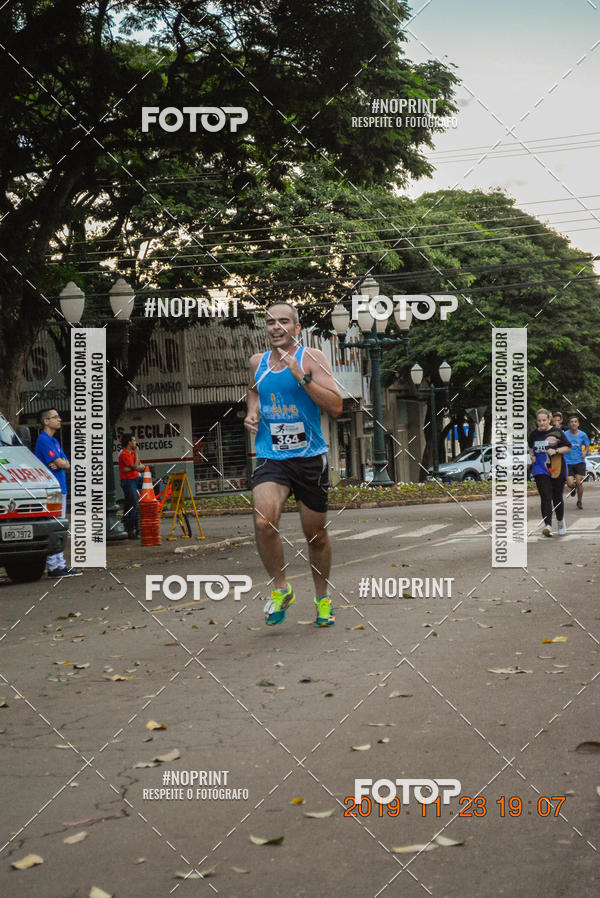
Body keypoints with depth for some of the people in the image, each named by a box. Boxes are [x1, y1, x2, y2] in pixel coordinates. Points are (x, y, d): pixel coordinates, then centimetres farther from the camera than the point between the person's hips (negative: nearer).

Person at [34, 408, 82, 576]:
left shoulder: (55, 441, 20)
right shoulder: (43, 440, -11)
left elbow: (66, 464, 13)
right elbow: (60, 463, -19)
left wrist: (60, 463, -7)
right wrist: (64, 463, 3)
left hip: (60, 488, 10)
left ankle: (61, 565, 16)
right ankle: (53, 567, -7)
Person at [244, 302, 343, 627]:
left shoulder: (312, 358, -5)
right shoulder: (257, 362, 7)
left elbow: (336, 407, -14)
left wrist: (302, 377, -22)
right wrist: (252, 413, 11)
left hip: (310, 457, -1)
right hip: (270, 457, 2)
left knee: (316, 534, 10)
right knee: (264, 522, -24)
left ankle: (323, 598, 33)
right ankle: (280, 588, -2)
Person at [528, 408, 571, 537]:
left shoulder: (556, 432, -4)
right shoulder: (534, 434, 5)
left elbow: (568, 447, -1)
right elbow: (531, 447, 25)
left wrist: (555, 451, -16)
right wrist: (532, 456, 6)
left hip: (557, 468, -1)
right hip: (540, 469, 1)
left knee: (557, 497, 9)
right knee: (545, 498, -11)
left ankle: (560, 522, 33)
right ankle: (548, 525, -18)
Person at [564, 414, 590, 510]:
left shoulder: (583, 435, 0)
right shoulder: (564, 435, -4)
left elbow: (587, 446, 10)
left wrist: (585, 452, -10)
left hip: (579, 462, 1)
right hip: (568, 462, -1)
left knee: (579, 483, -5)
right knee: (570, 483, -11)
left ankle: (579, 501, 18)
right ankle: (572, 488, 28)